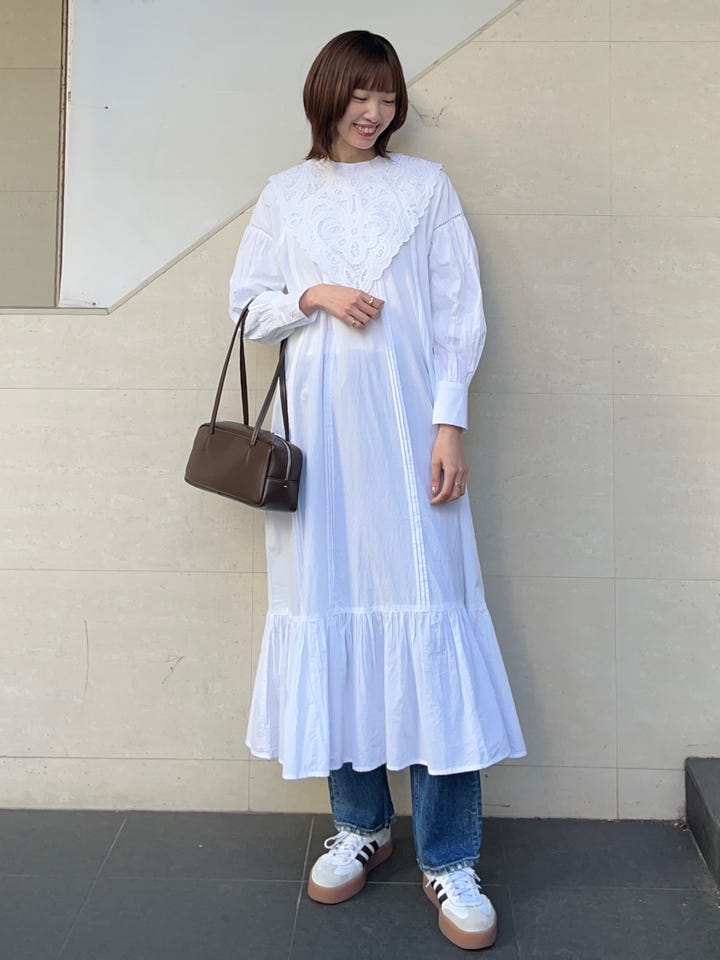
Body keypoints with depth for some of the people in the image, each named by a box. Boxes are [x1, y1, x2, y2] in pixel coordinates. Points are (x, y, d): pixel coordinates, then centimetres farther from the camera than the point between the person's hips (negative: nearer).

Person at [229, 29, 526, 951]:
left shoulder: (426, 185, 8)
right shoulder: (285, 194, 13)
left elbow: (460, 313, 3)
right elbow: (246, 304, 12)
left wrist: (449, 423, -7)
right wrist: (313, 297, -7)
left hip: (406, 427, -2)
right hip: (318, 433, 2)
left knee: (428, 616, -7)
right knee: (331, 611, 3)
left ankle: (449, 860, 1)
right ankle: (360, 822, 20)